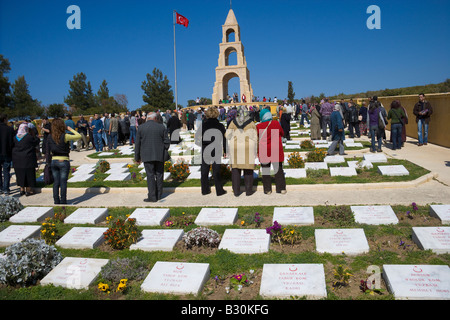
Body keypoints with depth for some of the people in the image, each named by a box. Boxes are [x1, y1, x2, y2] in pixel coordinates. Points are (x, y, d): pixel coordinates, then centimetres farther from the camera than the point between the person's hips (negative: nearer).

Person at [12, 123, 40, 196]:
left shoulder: (15, 137, 1)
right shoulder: (29, 137, -15)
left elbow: (13, 146, 9)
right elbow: (36, 142, -3)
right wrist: (34, 135, 8)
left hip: (17, 159, 5)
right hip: (28, 159, -5)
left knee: (20, 174, 15)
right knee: (29, 174, 5)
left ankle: (22, 189, 22)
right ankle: (28, 190, 8)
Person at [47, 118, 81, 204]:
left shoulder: (50, 137, 1)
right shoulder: (65, 136, -14)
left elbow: (50, 150, 7)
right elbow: (79, 136, -7)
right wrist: (70, 129, 2)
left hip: (54, 161, 4)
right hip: (64, 161, -4)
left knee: (56, 182, 11)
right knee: (63, 183, 3)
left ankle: (56, 201, 17)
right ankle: (63, 201, 8)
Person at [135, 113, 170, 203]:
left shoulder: (141, 127, -1)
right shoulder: (161, 127, 0)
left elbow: (137, 144, 1)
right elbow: (167, 142, 2)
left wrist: (137, 157, 9)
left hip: (147, 156, -1)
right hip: (159, 156, 1)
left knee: (150, 176, 1)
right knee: (159, 175, 11)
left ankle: (152, 197, 0)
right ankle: (159, 195, 18)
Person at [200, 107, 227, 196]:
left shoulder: (202, 125, -4)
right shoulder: (220, 126, -5)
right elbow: (224, 139, 0)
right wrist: (225, 151, 9)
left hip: (205, 151, 1)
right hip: (216, 152, -1)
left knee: (204, 172, 11)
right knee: (216, 172, 6)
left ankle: (205, 190, 19)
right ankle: (219, 191, 11)